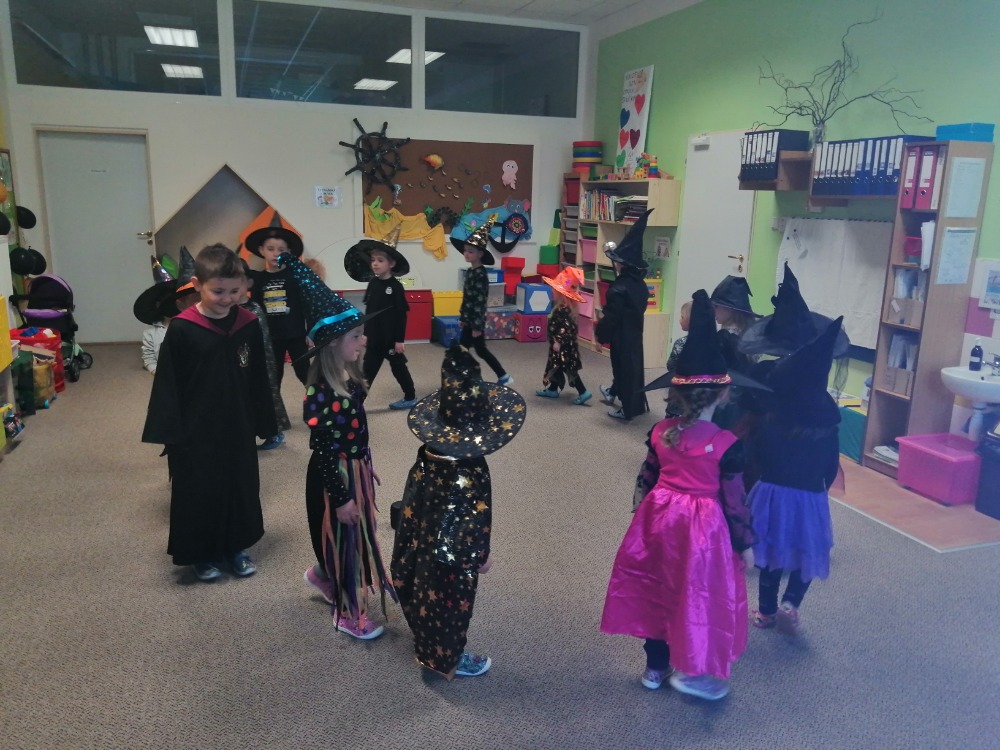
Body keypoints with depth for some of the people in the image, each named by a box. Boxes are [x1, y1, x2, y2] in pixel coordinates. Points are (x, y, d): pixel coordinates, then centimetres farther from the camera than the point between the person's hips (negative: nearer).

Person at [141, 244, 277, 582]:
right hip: (195, 429, -3)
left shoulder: (249, 325, -4)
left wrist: (263, 422, 6)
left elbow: (259, 380, 4)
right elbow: (167, 385, -9)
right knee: (199, 492, 9)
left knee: (241, 487, 15)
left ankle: (237, 547, 34)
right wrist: (169, 431, -11)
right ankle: (201, 554, 29)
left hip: (238, 427, 3)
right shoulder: (181, 329, -13)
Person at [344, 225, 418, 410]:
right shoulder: (372, 283, 5)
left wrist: (400, 339, -15)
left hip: (391, 338, -6)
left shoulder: (395, 286, -12)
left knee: (398, 367, 8)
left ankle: (410, 397, 23)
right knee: (367, 370, 7)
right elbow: (368, 311, 12)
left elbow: (401, 315, -13)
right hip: (374, 338, 6)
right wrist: (365, 334, 13)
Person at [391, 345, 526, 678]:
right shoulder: (469, 474, -32)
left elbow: (411, 507, 1)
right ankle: (444, 659, 37)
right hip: (450, 559, -7)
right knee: (448, 599, 15)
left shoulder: (425, 458, -12)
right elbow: (473, 526, -22)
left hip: (420, 548, 7)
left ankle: (427, 641, 51)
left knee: (425, 588, 27)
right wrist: (481, 555, -6)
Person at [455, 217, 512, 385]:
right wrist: (462, 317, 19)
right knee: (481, 350, 14)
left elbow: (480, 302, -21)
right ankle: (503, 376, 24)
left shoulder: (480, 275, -19)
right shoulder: (470, 271, 9)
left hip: (476, 321, -9)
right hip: (470, 319, 9)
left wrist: (477, 326, -21)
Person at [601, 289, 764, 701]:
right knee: (699, 595, 12)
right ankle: (692, 674, 24)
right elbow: (734, 499, -12)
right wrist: (745, 543, 1)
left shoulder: (660, 433, -4)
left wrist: (645, 514, 22)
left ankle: (655, 668, 32)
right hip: (704, 526, -5)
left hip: (660, 519, 5)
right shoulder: (727, 445, -17)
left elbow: (645, 480, 6)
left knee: (658, 591, 17)